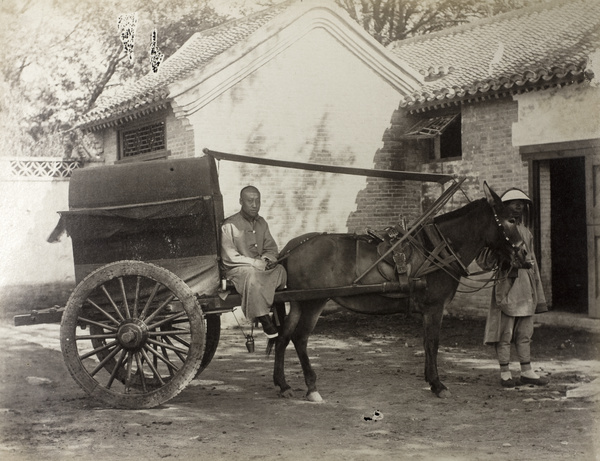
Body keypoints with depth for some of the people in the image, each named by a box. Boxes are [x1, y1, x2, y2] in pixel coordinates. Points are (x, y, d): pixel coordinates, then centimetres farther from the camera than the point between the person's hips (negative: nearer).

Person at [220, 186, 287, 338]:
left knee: (281, 270, -22)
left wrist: (267, 259, -9)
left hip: (260, 267, 6)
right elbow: (229, 257, -14)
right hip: (237, 270, -6)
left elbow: (272, 249, 16)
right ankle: (264, 320, -29)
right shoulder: (230, 226, -8)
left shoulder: (261, 223, 13)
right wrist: (256, 262, -20)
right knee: (253, 275, -38)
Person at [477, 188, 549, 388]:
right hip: (506, 286, -6)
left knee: (525, 333, 12)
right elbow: (483, 262, -8)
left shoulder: (527, 233, 15)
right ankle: (505, 374, 7)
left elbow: (533, 264, 18)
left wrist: (539, 296, 17)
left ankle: (527, 372, 20)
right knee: (504, 333, 0)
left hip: (526, 288, 6)